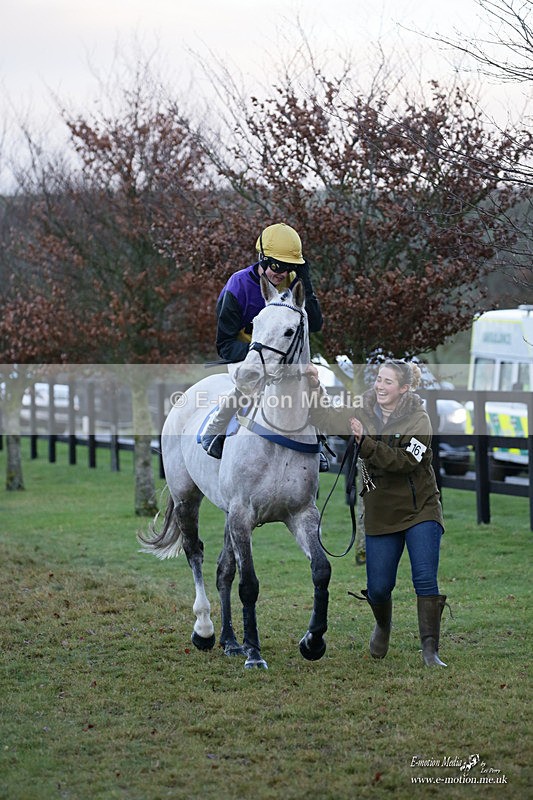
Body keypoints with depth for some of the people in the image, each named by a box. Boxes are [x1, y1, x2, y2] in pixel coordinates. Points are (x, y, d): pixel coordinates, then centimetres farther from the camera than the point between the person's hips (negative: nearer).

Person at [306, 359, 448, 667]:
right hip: (381, 513, 4)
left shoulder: (418, 419, -11)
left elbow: (404, 461, -23)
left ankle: (431, 651, -12)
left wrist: (366, 442, -31)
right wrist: (315, 387, -13)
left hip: (420, 510, -4)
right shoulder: (363, 412, 2)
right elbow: (325, 417, 3)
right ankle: (383, 626, 38)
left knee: (425, 580, -14)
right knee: (378, 587, 5)